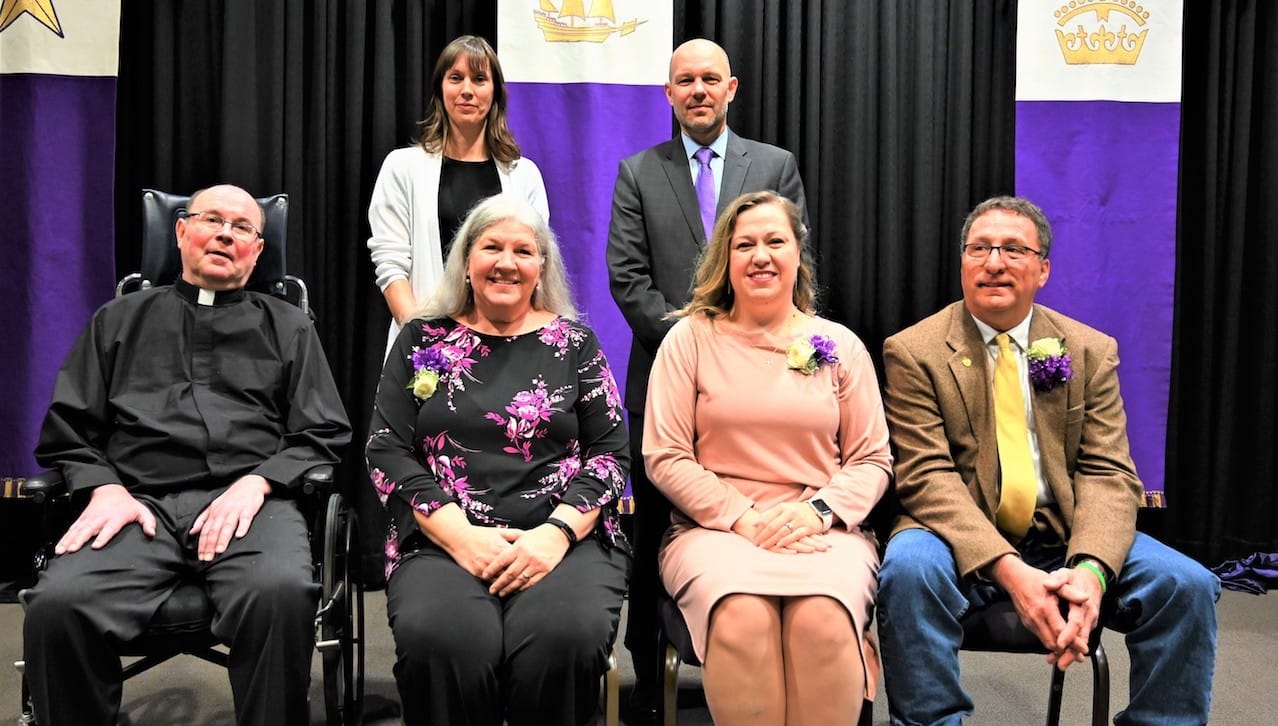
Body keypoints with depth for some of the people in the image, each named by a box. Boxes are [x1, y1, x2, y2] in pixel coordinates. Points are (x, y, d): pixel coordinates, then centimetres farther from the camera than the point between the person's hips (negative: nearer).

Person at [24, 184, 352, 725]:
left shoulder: (288, 328, 22)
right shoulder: (119, 321, 25)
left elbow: (323, 434, 13)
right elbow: (67, 431, 18)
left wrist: (256, 483, -5)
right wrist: (104, 488, -2)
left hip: (248, 501, -1)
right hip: (142, 501, 1)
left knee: (282, 592, -36)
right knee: (57, 605, -30)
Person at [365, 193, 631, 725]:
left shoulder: (575, 344, 13)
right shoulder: (422, 342, 13)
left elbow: (611, 453, 6)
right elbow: (387, 453, 5)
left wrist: (556, 533, -12)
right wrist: (460, 536, -10)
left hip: (563, 540, 0)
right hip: (443, 541, 0)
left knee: (566, 637, -32)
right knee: (442, 641, -33)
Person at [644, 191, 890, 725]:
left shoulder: (839, 345, 12)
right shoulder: (690, 338, 7)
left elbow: (872, 459, 11)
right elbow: (664, 458, 1)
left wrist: (816, 511, -9)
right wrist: (745, 519, -11)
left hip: (823, 531, 1)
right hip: (715, 527, -1)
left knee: (823, 618, -33)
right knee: (741, 616, -34)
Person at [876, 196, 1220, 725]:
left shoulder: (1091, 352, 7)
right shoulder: (913, 352, -3)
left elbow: (1107, 473, 0)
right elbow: (928, 476, -12)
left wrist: (1090, 568, -22)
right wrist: (1008, 570, -27)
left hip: (1067, 538, 3)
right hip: (964, 541, -3)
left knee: (1188, 585, -19)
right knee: (910, 569, -34)